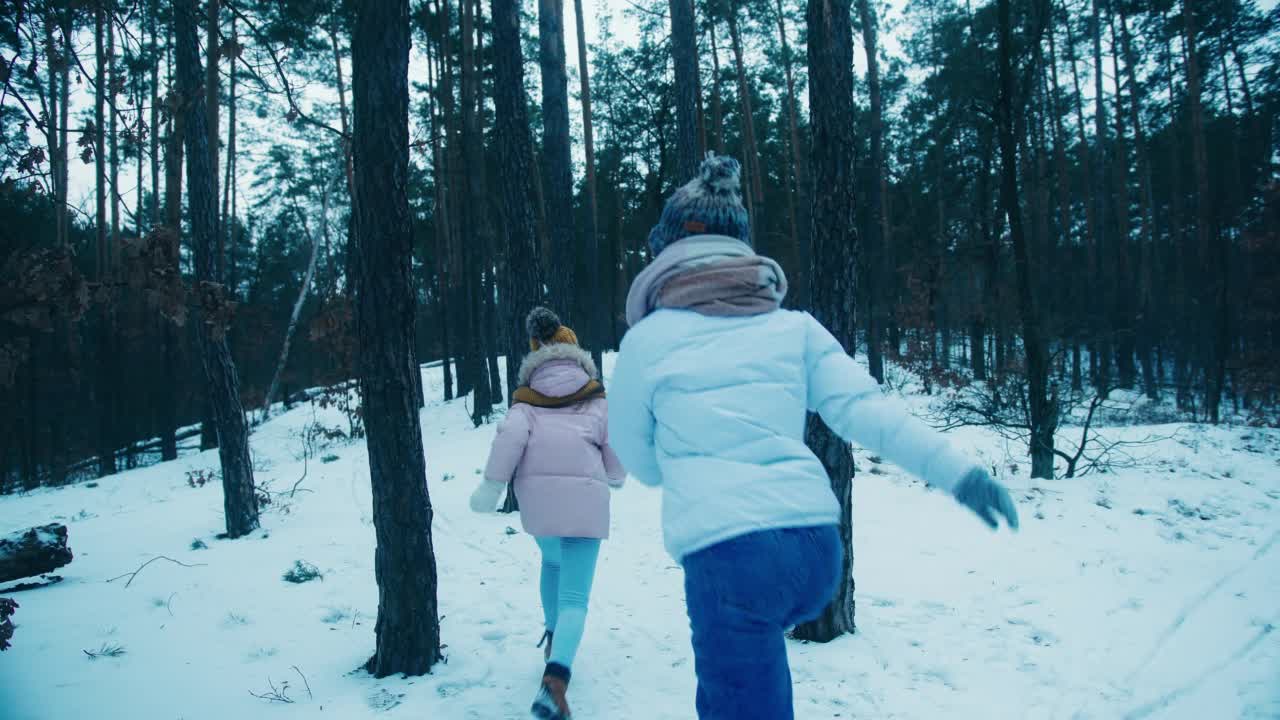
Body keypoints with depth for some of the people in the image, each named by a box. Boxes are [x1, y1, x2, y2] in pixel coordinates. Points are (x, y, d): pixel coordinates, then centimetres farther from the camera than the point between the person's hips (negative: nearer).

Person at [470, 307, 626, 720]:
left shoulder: (527, 395, 15)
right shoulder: (595, 396, 14)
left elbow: (511, 435, -4)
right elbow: (614, 446, 12)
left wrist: (492, 485, -5)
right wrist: (615, 477, 33)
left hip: (536, 492, 2)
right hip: (584, 493, -2)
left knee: (553, 561, 34)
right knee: (575, 597, -5)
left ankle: (553, 639, 37)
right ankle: (557, 675, -28)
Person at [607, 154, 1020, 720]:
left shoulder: (647, 338, 3)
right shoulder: (794, 327, 9)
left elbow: (637, 459, 13)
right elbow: (865, 406, -4)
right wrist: (956, 471, -6)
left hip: (730, 553, -5)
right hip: (818, 546, 5)